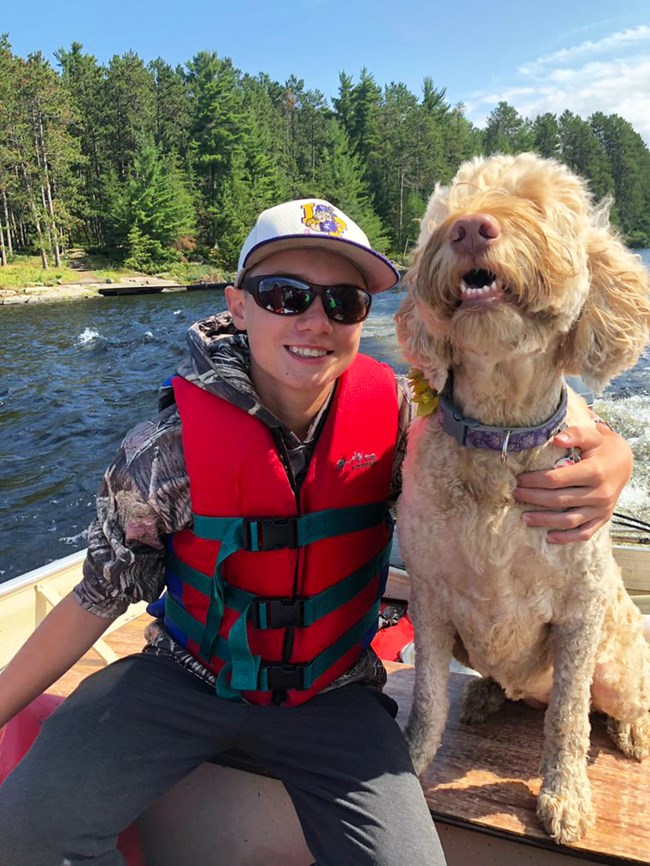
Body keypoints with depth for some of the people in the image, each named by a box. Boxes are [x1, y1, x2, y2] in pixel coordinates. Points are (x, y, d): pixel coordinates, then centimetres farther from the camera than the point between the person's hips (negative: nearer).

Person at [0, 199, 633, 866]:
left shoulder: (396, 416, -14)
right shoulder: (174, 443, -18)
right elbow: (100, 596, -8)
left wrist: (611, 461, -28)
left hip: (332, 693, 1)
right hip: (187, 676, 0)